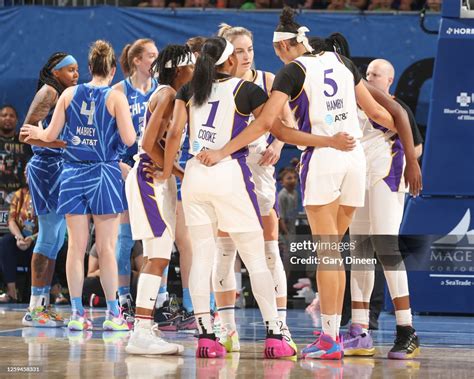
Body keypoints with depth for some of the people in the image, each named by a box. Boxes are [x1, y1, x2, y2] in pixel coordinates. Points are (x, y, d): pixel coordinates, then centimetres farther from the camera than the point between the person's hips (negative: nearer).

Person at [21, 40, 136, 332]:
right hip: (105, 175, -3)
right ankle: (113, 313, 4)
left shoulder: (69, 94, 3)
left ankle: (77, 314, 5)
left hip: (74, 175, 3)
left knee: (76, 247, 5)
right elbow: (129, 139, -12)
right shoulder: (116, 97, -6)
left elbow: (51, 135, 5)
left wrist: (36, 133, 26)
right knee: (106, 247, 1)